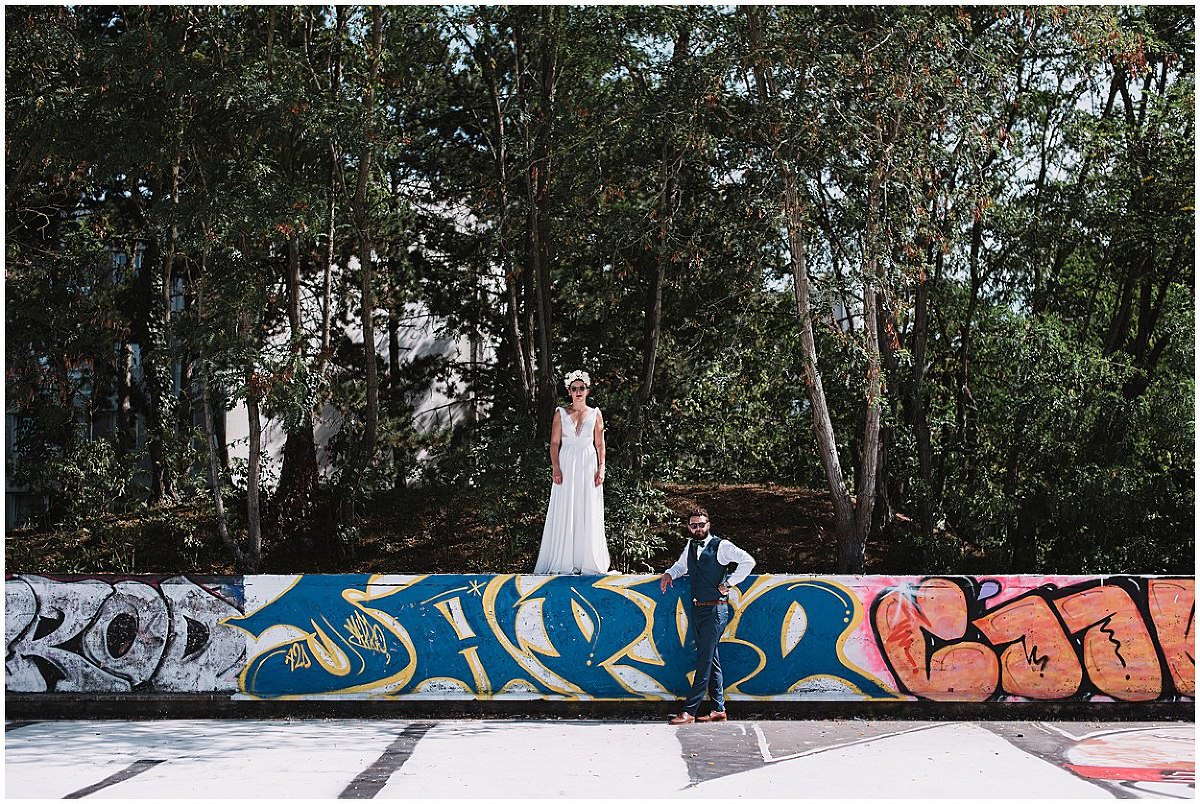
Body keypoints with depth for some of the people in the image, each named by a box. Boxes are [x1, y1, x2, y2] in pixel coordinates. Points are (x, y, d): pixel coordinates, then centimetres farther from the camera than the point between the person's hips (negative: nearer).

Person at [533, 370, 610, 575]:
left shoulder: (595, 414, 7)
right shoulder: (561, 413, 5)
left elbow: (600, 445, 7)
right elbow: (554, 443, 2)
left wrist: (601, 469, -3)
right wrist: (556, 468, -9)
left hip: (588, 467, 1)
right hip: (566, 465, -1)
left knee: (589, 515, 1)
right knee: (564, 513, -2)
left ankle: (587, 562, 9)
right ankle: (563, 563, 3)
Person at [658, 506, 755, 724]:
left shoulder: (721, 546, -7)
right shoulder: (690, 546, 14)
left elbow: (748, 561, -12)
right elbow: (681, 565, 32)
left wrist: (729, 584, -10)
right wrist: (669, 574, 10)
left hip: (715, 610, -7)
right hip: (696, 609, 7)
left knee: (704, 661, -8)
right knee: (711, 660, 11)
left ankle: (689, 711, -11)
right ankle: (718, 709, 16)